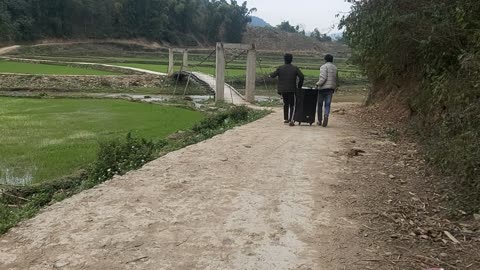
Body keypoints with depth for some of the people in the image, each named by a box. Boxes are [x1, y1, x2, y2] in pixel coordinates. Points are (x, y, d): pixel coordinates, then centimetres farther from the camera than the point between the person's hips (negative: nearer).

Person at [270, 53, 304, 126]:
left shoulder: (280, 68, 0)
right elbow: (302, 77, -9)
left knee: (285, 104, 20)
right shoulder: (295, 68, -1)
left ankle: (285, 119, 25)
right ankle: (291, 120, -10)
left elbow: (273, 75, 2)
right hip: (292, 89, -2)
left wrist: (270, 75, 27)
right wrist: (299, 86, 4)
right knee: (292, 105, 4)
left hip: (282, 89, 2)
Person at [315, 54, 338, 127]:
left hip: (323, 88, -4)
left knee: (320, 104, 8)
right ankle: (326, 117, -18)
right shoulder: (335, 68, 15)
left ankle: (320, 121, 15)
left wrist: (318, 84, -8)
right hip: (331, 89, 5)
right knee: (327, 105, 3)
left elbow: (323, 78, -18)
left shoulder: (324, 67, -6)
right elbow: (336, 80, 17)